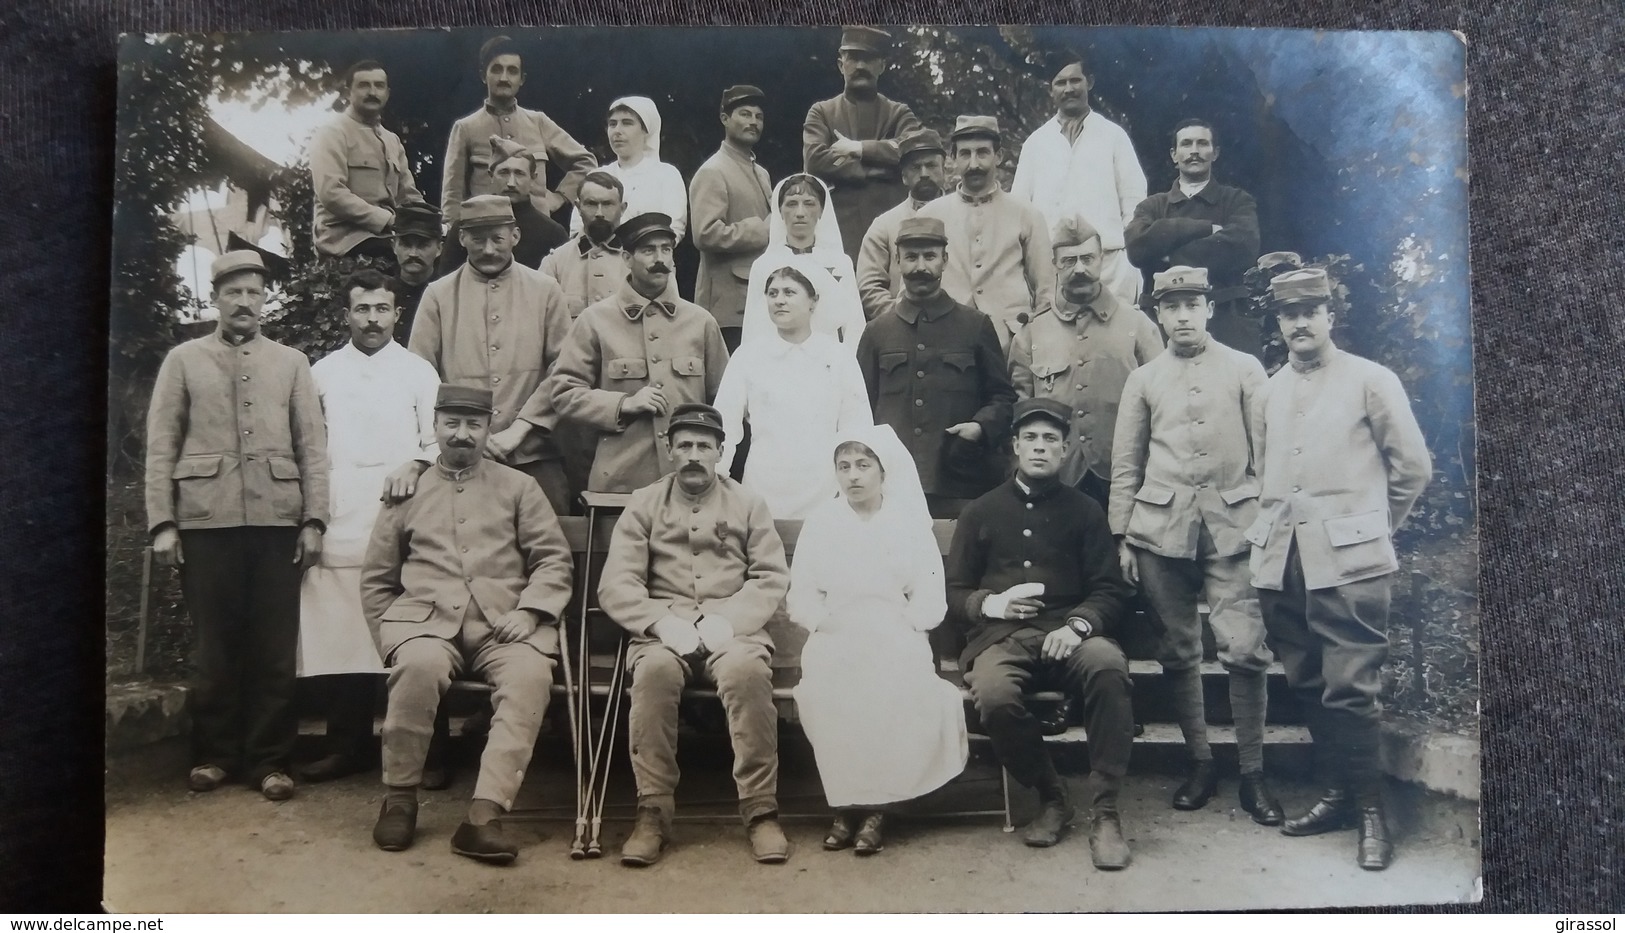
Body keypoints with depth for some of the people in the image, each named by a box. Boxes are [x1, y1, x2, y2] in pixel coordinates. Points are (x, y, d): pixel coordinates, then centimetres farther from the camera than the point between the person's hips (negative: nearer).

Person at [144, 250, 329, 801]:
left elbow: (312, 446, 8)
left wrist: (314, 521, -1)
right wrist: (161, 522, -3)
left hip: (277, 521, 1)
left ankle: (269, 760, 10)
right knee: (214, 643, 5)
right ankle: (215, 754, 18)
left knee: (274, 647, 2)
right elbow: (161, 446, 6)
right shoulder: (184, 360, 11)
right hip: (206, 521, 0)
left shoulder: (291, 363, 14)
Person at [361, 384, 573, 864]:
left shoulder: (518, 487, 16)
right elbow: (376, 579, 18)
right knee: (418, 665, -35)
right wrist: (388, 641, 7)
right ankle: (400, 796, -14)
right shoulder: (408, 492, 18)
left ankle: (484, 814, -35)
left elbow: (553, 559, 9)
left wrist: (527, 610, -8)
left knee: (530, 675, -33)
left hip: (503, 624, 0)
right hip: (427, 619, 0)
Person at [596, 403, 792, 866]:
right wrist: (663, 622, -15)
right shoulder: (644, 503, 14)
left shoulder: (748, 503, 15)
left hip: (732, 629, 0)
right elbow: (615, 584, 4)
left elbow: (772, 577, 5)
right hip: (663, 628, 0)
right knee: (654, 671, -35)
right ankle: (653, 811, -26)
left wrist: (727, 621, -13)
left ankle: (761, 810, -24)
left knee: (747, 671, -34)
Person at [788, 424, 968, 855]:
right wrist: (832, 626, -8)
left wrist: (894, 630, -11)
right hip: (835, 639, 1)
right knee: (824, 688, -30)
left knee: (892, 687, -32)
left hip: (897, 639, -1)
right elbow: (802, 597, 8)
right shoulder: (820, 521, 12)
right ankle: (845, 801, -18)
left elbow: (930, 601, 3)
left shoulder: (910, 522, 8)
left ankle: (876, 804, -20)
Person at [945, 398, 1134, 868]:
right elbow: (952, 594, 15)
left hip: (1066, 632, 0)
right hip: (1001, 635, 0)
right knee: (993, 695, -34)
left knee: (1109, 666, -35)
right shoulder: (981, 512, 19)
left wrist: (1078, 624, -14)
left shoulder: (1084, 510, 17)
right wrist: (991, 603, -7)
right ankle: (1051, 795, -7)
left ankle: (1104, 811, -23)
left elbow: (1109, 590, 7)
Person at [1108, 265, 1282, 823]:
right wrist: (1122, 536, 6)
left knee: (1245, 648, -8)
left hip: (1233, 525, -2)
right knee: (1179, 651, 6)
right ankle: (1200, 761, 19)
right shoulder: (1143, 380, 12)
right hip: (1162, 528, 2)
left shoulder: (1245, 370, 8)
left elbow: (1266, 454, 5)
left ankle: (1252, 772, 4)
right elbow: (1126, 465, 11)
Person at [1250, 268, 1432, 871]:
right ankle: (1338, 793, 23)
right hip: (1281, 561, 5)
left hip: (1348, 560, -5)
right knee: (1309, 686, 10)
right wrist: (1266, 529, 14)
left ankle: (1370, 809, 7)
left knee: (1350, 689, -6)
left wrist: (1373, 527, 9)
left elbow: (1413, 466, 4)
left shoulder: (1371, 381, 1)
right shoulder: (1268, 392, 15)